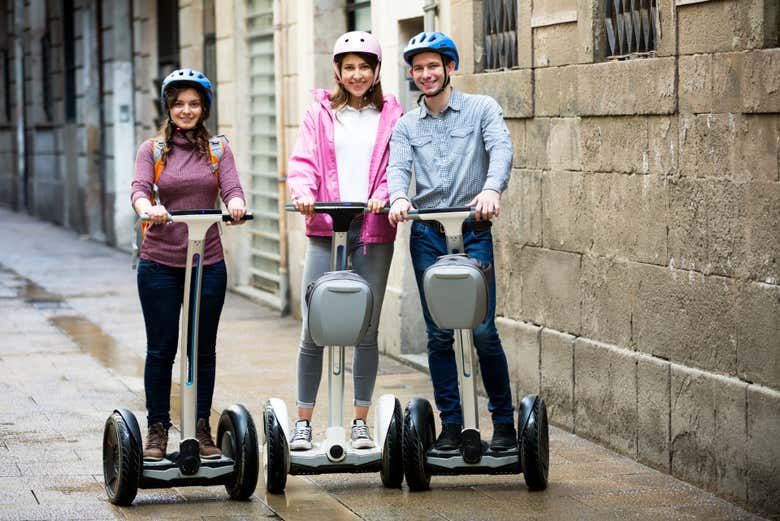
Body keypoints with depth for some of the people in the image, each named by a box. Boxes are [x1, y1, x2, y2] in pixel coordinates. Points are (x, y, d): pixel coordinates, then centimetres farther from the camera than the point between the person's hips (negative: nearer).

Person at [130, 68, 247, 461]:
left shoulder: (218, 149, 8)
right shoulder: (152, 149, 5)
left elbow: (232, 189, -5)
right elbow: (139, 189, -10)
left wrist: (236, 204, -30)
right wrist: (147, 208, -34)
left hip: (208, 263, 1)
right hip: (159, 263, -1)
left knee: (204, 350, 6)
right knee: (161, 350, 3)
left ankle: (201, 429, 16)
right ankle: (157, 429, 13)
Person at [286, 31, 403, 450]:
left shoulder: (392, 116, 10)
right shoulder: (320, 114, 10)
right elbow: (302, 162, 2)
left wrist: (383, 194, -17)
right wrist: (303, 192, -19)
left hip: (374, 230, 0)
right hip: (326, 228, 0)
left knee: (367, 330, 5)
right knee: (313, 331, -4)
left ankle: (360, 422, 14)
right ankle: (303, 421, 5)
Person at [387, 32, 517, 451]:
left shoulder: (481, 109, 4)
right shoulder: (406, 125, 13)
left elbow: (501, 149, -12)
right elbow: (398, 167, -2)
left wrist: (491, 188, -33)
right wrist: (398, 197, -25)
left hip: (472, 230, -3)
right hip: (426, 235, 3)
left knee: (482, 330, -8)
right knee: (438, 334, 3)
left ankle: (504, 421, 5)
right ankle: (451, 424, 10)